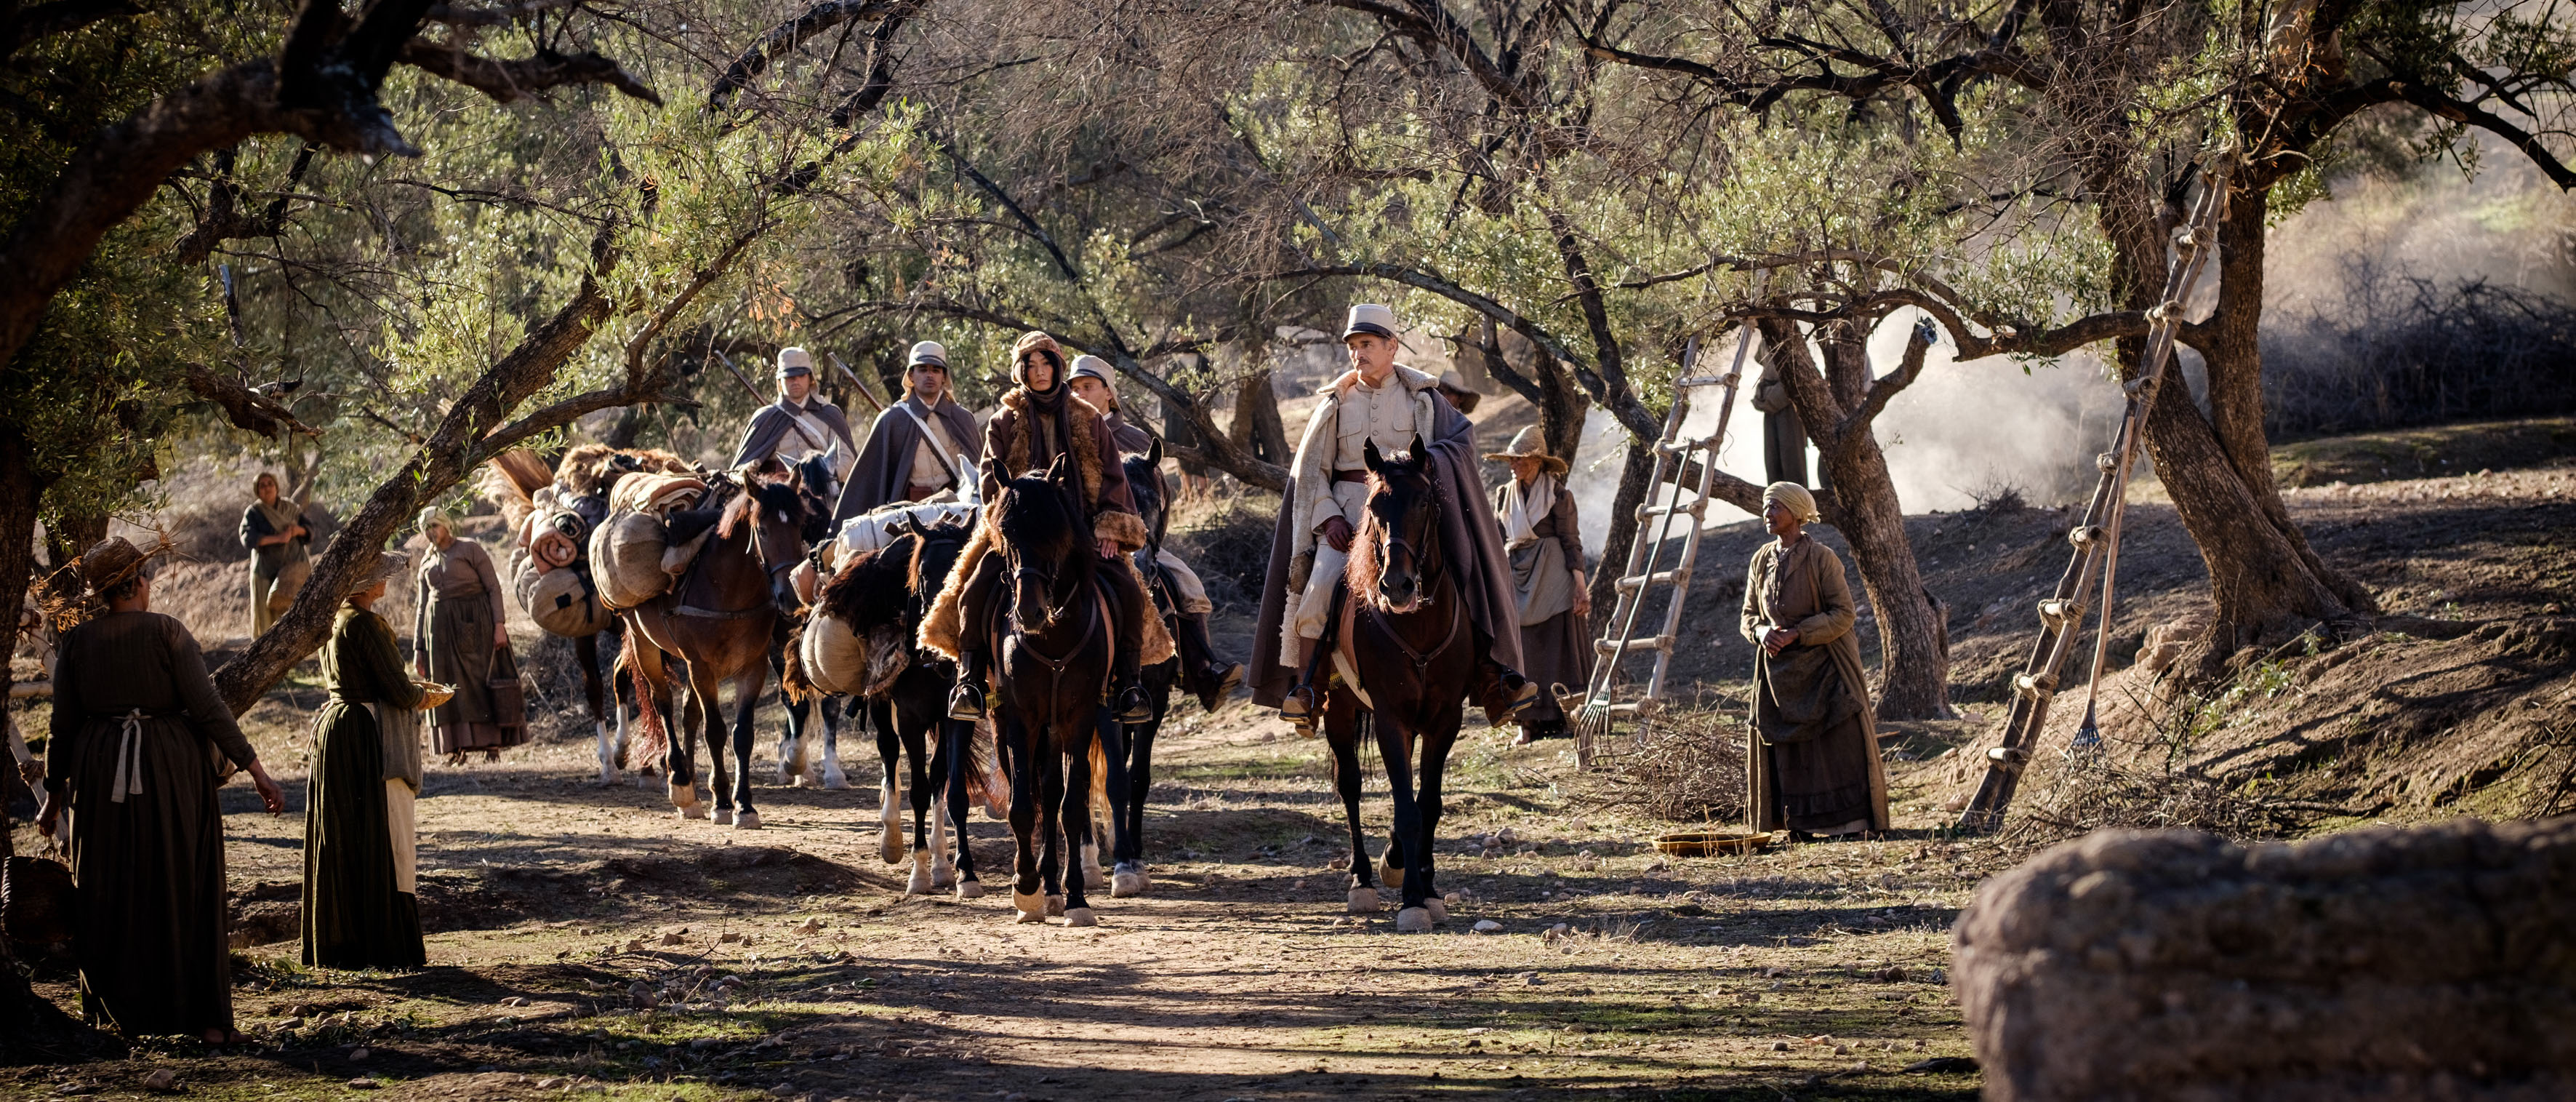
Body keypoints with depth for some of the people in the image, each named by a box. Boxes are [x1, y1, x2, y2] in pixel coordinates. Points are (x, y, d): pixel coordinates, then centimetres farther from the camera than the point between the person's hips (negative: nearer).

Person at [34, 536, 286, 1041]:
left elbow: (64, 728, 5)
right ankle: (205, 1018, 2)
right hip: (172, 772, -2)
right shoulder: (167, 633, -8)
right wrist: (257, 772, -11)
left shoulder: (76, 643, 1)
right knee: (185, 894, 4)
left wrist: (54, 797, 16)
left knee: (110, 897, 12)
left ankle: (121, 1013, 14)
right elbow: (209, 708, -13)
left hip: (101, 777, 3)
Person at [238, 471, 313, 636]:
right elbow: (248, 538, -13)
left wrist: (298, 530, -14)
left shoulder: (290, 508, 10)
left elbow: (310, 530, 10)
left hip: (293, 565, 0)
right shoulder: (253, 512, 2)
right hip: (266, 568, 0)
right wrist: (278, 538, -23)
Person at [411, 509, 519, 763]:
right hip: (441, 626, 4)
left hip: (475, 623, -4)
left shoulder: (471, 550, 1)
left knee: (483, 681, -5)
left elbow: (494, 588, -4)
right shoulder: (427, 562, 16)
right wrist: (418, 648, 12)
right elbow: (422, 606, 17)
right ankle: (457, 749, 2)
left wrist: (499, 625, -15)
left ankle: (492, 744, -3)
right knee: (450, 687, 1)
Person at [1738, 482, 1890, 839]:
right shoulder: (1762, 561, 8)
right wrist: (1762, 632, -10)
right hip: (1779, 671, 5)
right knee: (1787, 752, 3)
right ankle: (1800, 823, 8)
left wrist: (1796, 633, -20)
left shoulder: (1822, 558, -9)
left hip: (1823, 666, -5)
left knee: (1837, 746, -6)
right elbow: (1749, 616, 13)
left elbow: (1843, 614, -12)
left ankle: (1848, 821, -3)